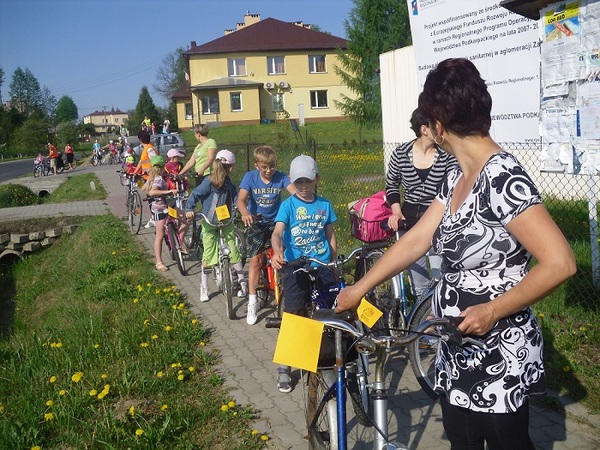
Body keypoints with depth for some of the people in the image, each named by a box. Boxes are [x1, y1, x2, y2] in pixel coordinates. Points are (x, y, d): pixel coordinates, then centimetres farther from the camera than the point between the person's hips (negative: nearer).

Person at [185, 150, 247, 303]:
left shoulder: (228, 183, 4)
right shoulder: (209, 182, -15)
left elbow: (235, 197, 4)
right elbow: (195, 195, -14)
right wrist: (189, 209, -24)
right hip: (210, 223, -5)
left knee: (234, 251, -1)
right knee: (208, 255, 0)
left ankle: (242, 282, 10)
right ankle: (204, 288, 11)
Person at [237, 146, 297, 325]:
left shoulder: (280, 177, -12)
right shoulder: (250, 177, -13)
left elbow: (295, 192, -25)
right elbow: (241, 199, -23)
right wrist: (245, 213, -45)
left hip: (275, 221, 1)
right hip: (256, 222, -1)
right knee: (256, 259, -7)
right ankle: (252, 302, -2)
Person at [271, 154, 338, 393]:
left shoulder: (325, 204, 7)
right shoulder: (288, 205, -3)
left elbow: (331, 235, 14)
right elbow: (278, 232, -18)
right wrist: (277, 252, -37)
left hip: (322, 265, 3)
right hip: (296, 266, -3)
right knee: (293, 316, -1)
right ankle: (283, 368, 10)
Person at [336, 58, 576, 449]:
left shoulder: (502, 178, -23)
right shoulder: (458, 178, 4)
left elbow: (560, 263, -27)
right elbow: (415, 240, 7)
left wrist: (493, 310, -23)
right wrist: (358, 289, 9)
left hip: (498, 356, -8)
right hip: (458, 353, 8)